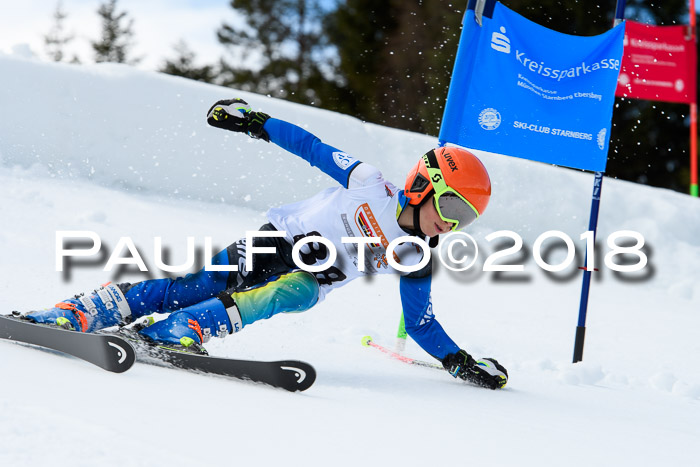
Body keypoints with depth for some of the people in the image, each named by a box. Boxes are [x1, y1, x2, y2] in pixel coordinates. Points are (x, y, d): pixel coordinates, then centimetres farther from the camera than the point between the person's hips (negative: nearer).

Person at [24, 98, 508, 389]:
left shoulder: (415, 262, -1)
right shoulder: (371, 183, -10)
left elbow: (421, 323, 5)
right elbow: (310, 147, -2)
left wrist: (460, 361, -6)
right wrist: (256, 122, -4)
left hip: (309, 280, 1)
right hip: (278, 239, -1)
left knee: (297, 292, -34)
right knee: (191, 287, -17)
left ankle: (174, 332, -46)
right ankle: (72, 314, -15)